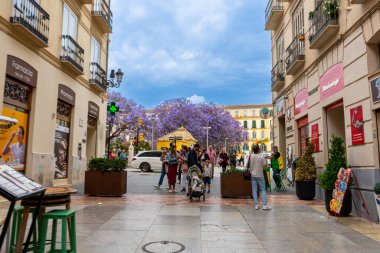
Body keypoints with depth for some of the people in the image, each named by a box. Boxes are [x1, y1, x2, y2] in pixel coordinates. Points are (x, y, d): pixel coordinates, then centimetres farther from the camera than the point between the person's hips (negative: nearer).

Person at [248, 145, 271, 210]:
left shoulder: (250, 157, -1)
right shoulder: (261, 157, -9)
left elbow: (247, 166, 3)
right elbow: (265, 166, -9)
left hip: (252, 175, 3)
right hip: (260, 175, -3)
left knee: (254, 190, 6)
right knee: (263, 189, 5)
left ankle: (256, 205, 5)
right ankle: (265, 205, 1)